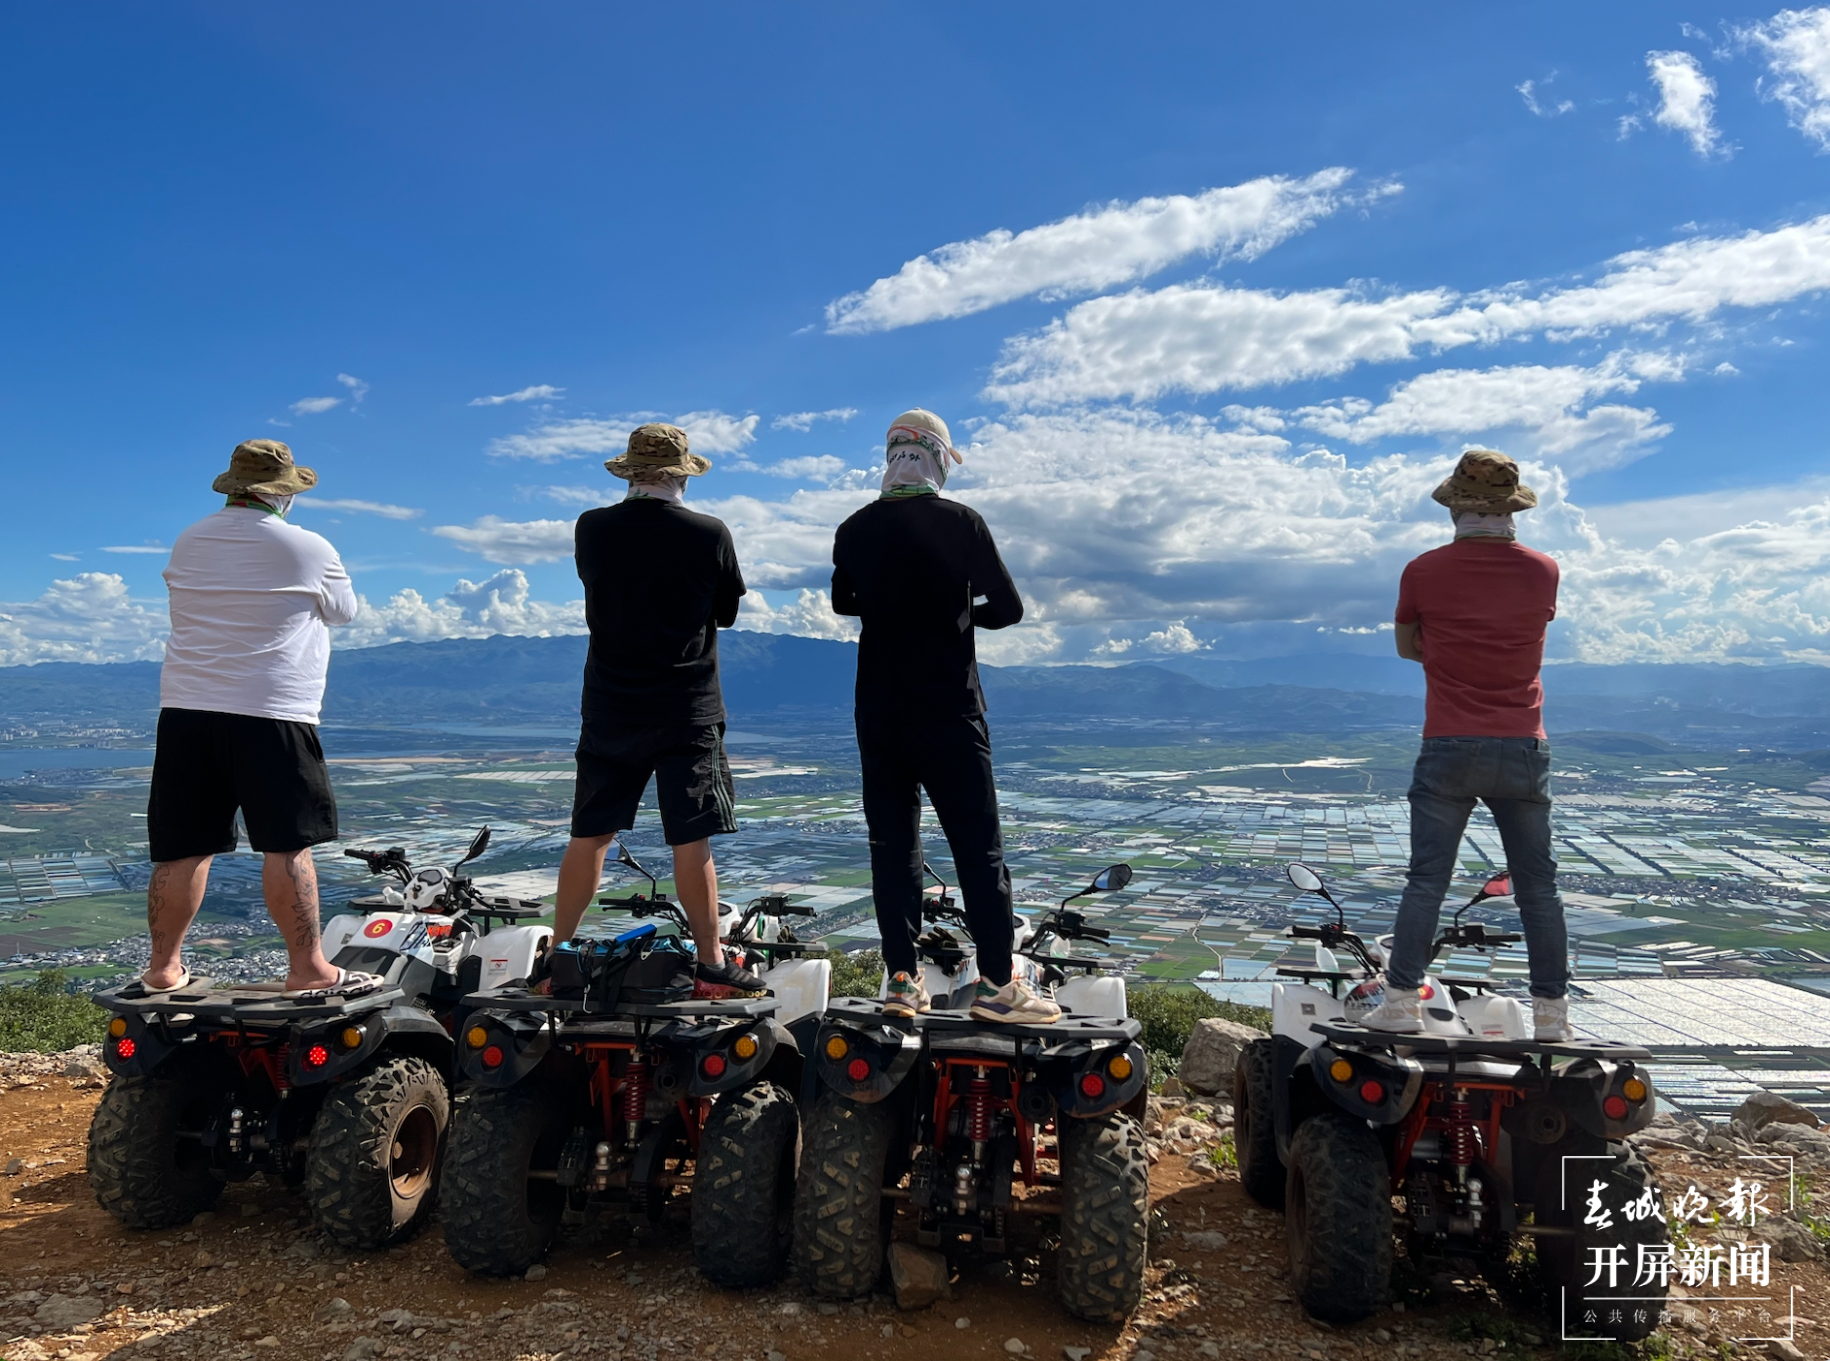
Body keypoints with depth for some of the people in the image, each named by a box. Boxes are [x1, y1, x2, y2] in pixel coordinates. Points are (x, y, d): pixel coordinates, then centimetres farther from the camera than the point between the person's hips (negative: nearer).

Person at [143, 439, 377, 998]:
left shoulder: (188, 543, 11)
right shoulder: (308, 548, -5)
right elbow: (343, 611, 10)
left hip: (184, 713, 5)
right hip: (272, 716, -5)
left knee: (183, 848, 10)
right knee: (288, 845, -2)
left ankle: (164, 967, 19)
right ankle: (308, 968, 2)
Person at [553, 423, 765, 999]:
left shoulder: (592, 529, -2)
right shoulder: (710, 534, -8)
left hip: (608, 708, 3)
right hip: (687, 710, -3)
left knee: (589, 835, 13)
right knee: (692, 841, 2)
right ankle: (711, 966, 8)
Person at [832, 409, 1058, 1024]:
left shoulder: (855, 529, 4)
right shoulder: (959, 522, -8)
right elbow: (1008, 608, -6)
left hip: (878, 712, 4)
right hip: (947, 709, -4)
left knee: (892, 842, 10)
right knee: (978, 844, 2)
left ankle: (903, 980, 12)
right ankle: (998, 984, 3)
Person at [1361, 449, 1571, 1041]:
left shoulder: (1424, 572, -5)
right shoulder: (1542, 571, 2)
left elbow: (1408, 647, 9)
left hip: (1449, 749, -2)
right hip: (1524, 749, 2)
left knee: (1426, 880, 4)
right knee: (1538, 885, 11)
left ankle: (1403, 1000, 6)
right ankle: (1551, 1009, 17)